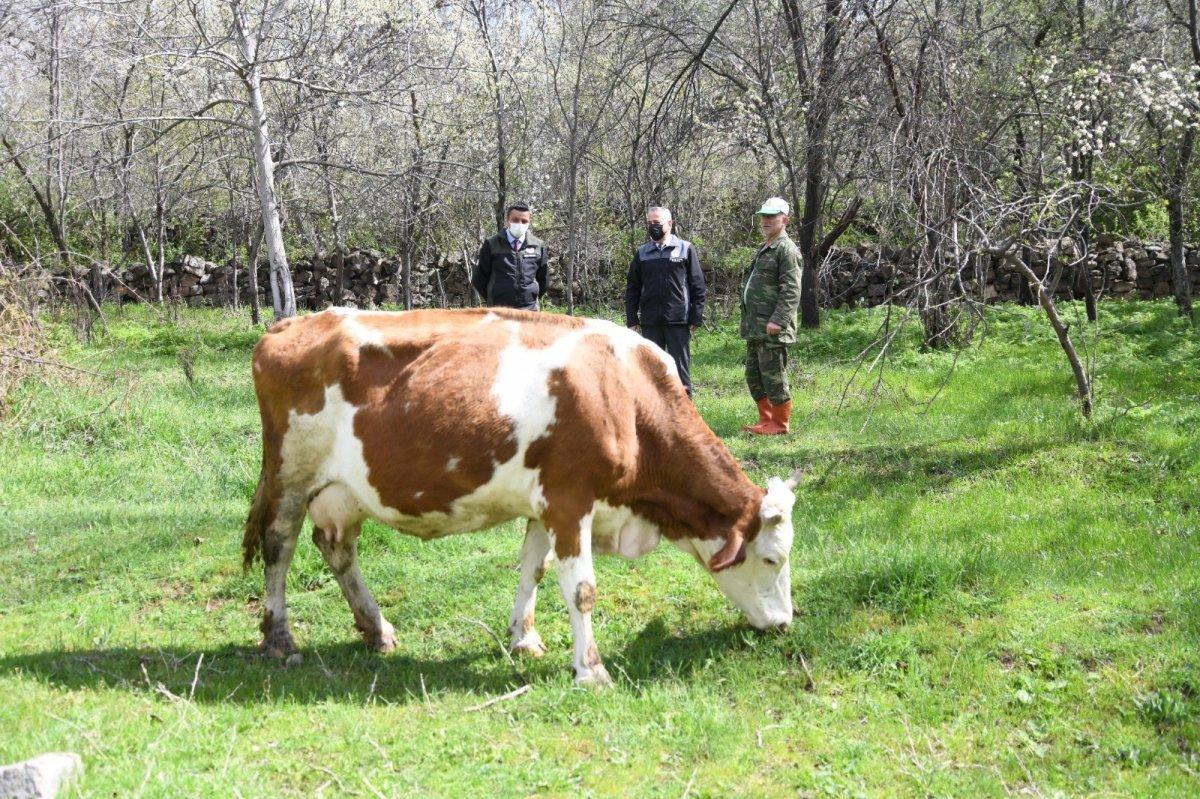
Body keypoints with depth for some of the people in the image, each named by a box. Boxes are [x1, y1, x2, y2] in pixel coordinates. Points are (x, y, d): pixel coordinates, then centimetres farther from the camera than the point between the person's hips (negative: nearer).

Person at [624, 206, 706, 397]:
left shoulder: (685, 249, 3)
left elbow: (698, 286, 2)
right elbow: (632, 288, 13)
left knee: (680, 368, 1)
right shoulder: (642, 253, 11)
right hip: (650, 323, 3)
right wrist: (632, 320, 5)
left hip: (678, 321, -3)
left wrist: (696, 318, -4)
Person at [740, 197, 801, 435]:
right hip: (755, 326, 10)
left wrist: (778, 320, -25)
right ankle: (766, 421, 23)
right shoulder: (763, 249, 20)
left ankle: (780, 424, 3)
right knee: (754, 375, 14)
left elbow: (791, 291, -19)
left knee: (773, 376, -6)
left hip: (772, 328, -10)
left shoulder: (787, 250, -11)